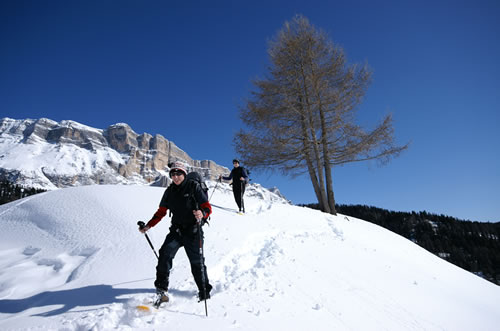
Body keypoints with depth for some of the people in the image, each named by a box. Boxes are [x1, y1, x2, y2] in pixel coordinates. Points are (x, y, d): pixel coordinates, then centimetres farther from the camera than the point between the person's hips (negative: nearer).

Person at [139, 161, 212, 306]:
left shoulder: (193, 187, -7)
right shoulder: (170, 191, 9)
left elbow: (207, 207, -12)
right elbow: (161, 212, 16)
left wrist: (202, 214, -34)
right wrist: (148, 225, 7)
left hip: (193, 231, -4)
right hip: (176, 230, 4)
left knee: (197, 262, 2)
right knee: (165, 253, -16)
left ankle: (205, 293, 21)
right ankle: (161, 290, -7)